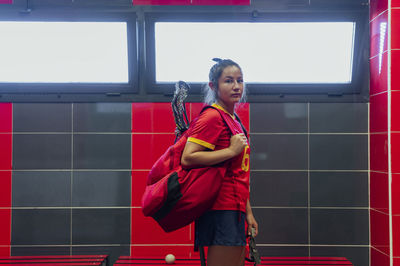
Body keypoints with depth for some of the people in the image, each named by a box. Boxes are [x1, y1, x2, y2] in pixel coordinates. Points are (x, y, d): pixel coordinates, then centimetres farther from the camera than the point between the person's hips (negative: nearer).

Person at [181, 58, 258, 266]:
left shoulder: (233, 120, 17)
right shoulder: (212, 117, -11)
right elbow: (187, 158, -22)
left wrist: (247, 212, 21)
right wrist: (232, 150, -18)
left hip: (235, 210, 9)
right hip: (222, 211, -9)